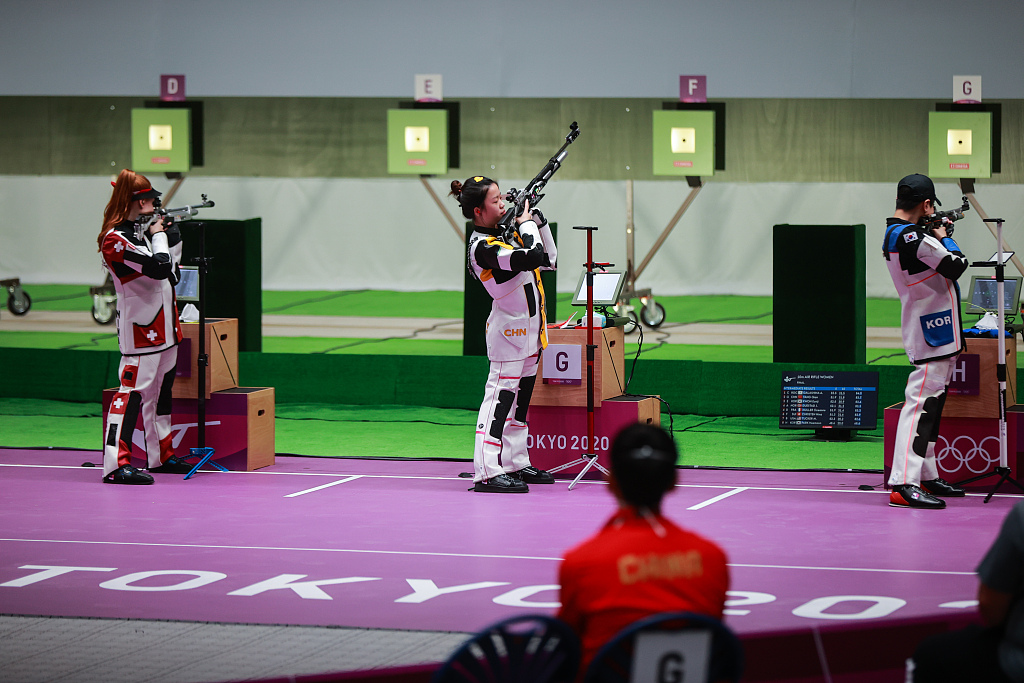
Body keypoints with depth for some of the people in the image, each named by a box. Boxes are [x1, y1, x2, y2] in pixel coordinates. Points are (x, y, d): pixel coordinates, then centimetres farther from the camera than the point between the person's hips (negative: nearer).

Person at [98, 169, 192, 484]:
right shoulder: (115, 239, -18)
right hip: (139, 328, -10)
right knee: (133, 390, -14)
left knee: (160, 388, 17)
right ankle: (116, 464, -19)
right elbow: (160, 267, -26)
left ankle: (161, 455, 27)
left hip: (164, 326, 10)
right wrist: (158, 234, -10)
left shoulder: (144, 230, 12)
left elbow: (172, 260, 23)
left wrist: (170, 229, 9)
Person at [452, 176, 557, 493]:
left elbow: (548, 260, 16)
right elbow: (533, 257, -32)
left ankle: (516, 464, 23)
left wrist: (538, 220, 6)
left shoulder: (506, 232, 9)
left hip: (529, 330, 10)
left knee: (520, 397, 15)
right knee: (500, 396, -11)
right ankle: (487, 474, -13)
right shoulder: (483, 246, -20)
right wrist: (526, 223, -15)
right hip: (508, 332, -10)